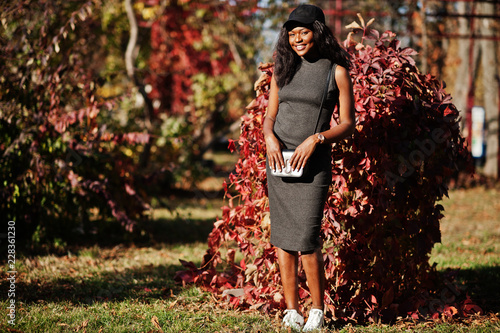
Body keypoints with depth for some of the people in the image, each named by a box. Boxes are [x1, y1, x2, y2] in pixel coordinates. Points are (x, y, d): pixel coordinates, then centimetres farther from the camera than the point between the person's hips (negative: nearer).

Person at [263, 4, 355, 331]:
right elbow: (270, 114, 15)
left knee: (306, 240, -11)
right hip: (279, 159, 4)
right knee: (282, 238, 4)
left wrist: (316, 138, -15)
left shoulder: (336, 71, -1)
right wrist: (270, 136, -6)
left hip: (314, 163, -4)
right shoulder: (283, 68, 10)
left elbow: (348, 124, -1)